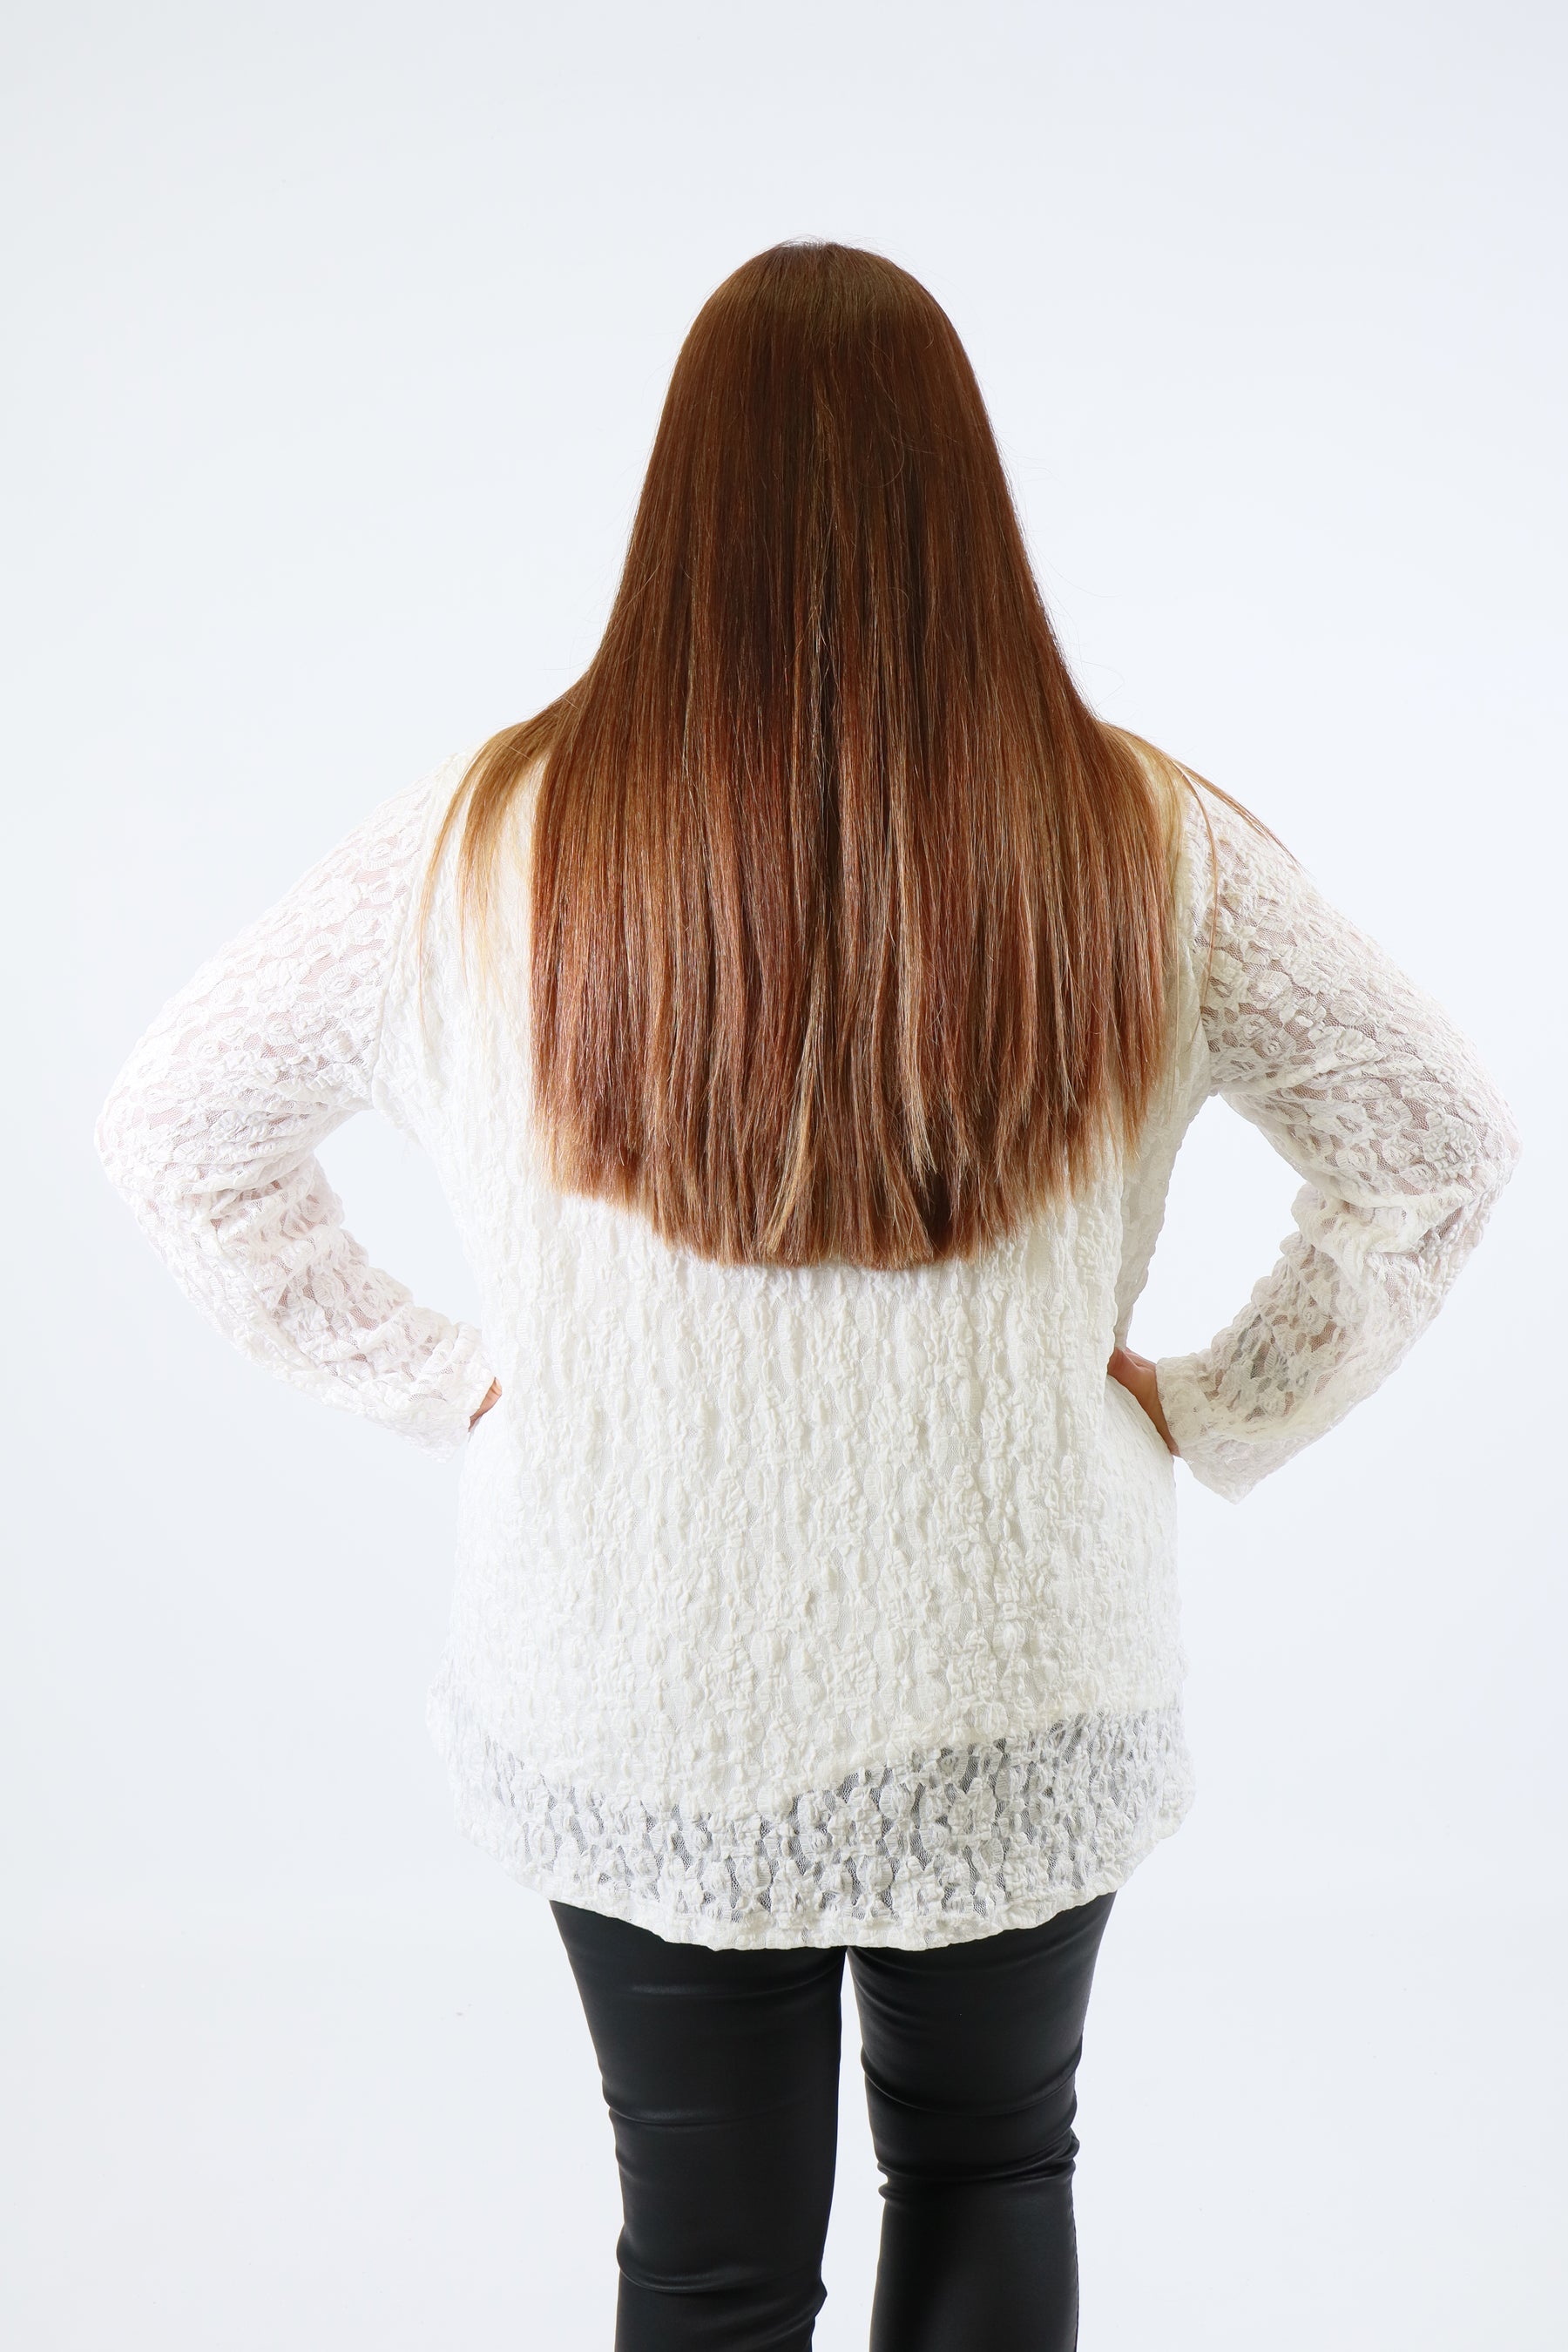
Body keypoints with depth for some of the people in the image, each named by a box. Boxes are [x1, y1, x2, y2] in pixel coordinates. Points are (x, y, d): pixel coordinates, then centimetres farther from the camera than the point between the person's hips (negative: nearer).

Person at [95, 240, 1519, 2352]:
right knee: (990, 2172, 29)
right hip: (1023, 1699, 1)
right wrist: (1213, 1417, 2)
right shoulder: (1151, 851, -13)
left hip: (631, 1716, 0)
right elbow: (1438, 1153, -3)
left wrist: (436, 1382, 2)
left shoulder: (484, 847, -14)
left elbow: (172, 1129, -2)